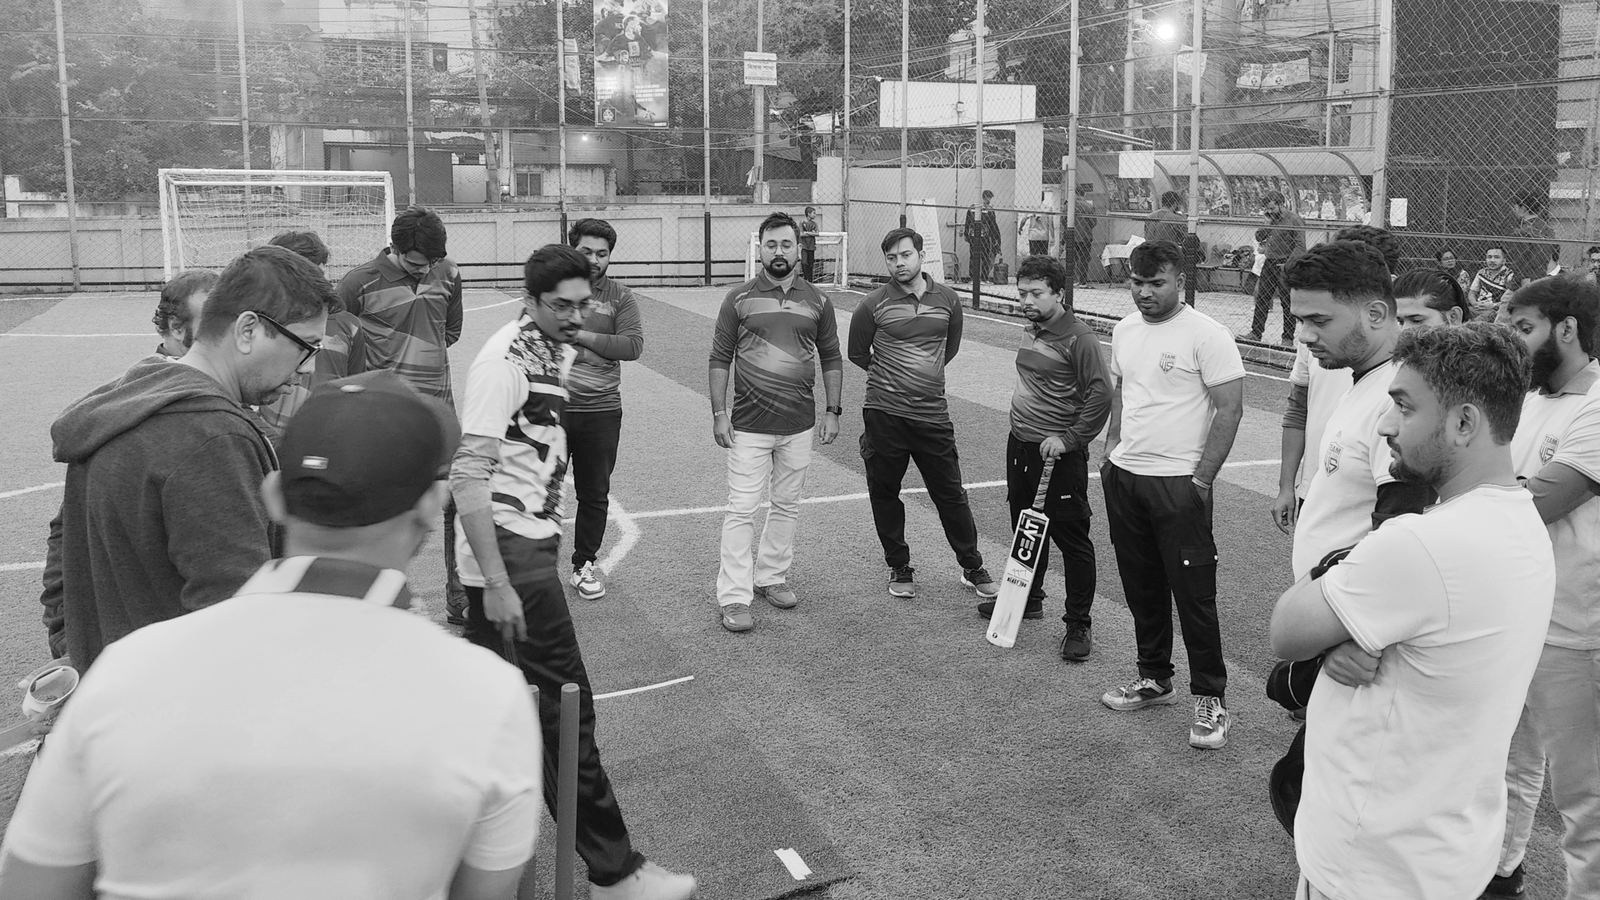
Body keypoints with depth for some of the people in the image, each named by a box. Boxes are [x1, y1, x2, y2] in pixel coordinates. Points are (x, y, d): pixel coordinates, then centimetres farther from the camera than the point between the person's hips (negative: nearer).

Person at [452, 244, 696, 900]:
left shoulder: (557, 351, 10)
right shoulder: (503, 362, -18)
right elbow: (468, 476, -22)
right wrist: (498, 584, -25)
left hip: (532, 540, 9)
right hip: (510, 552, -9)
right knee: (564, 705, -3)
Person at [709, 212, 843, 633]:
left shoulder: (817, 301, 6)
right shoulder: (739, 299, -1)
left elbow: (831, 358, 12)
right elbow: (720, 359, 1)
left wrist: (833, 411, 6)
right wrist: (719, 413, -5)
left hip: (799, 425, 3)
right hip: (748, 425, -3)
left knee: (786, 506, 13)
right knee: (741, 510, -4)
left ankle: (771, 577, 29)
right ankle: (734, 598, 1)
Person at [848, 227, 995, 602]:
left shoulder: (947, 300, 4)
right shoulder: (873, 305, -4)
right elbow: (857, 354, 9)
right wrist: (890, 376, 11)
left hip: (933, 414, 1)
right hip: (884, 415, -1)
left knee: (951, 493, 7)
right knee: (884, 495, 7)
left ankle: (973, 567, 22)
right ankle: (900, 569, 24)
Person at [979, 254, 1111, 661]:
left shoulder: (1078, 338, -16)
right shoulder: (1032, 331, 10)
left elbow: (1100, 396, -21)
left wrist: (1068, 439, -22)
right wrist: (1023, 430, 18)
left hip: (1059, 455, -9)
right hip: (1019, 445, 9)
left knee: (1072, 538, 0)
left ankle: (1078, 624, 8)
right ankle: (1028, 598, 38)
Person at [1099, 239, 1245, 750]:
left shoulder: (1206, 335, -13)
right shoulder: (1124, 331, 9)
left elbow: (1230, 409, -13)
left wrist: (1202, 479, -15)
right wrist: (1112, 449, 13)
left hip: (1179, 483, -7)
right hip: (1124, 477, 7)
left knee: (1193, 593, -1)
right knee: (1142, 588, 16)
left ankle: (1210, 698, 11)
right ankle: (1154, 679, 31)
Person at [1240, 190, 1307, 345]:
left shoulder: (1294, 220, -11)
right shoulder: (1273, 219, 13)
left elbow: (1300, 246, -16)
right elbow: (1259, 237, 14)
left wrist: (1289, 263, -23)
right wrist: (1268, 222, -1)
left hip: (1285, 265, -7)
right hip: (1269, 263, 7)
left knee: (1287, 302, 0)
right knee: (1261, 298, 7)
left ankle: (1288, 338, 7)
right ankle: (1255, 333, 14)